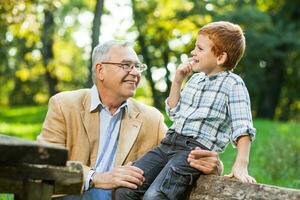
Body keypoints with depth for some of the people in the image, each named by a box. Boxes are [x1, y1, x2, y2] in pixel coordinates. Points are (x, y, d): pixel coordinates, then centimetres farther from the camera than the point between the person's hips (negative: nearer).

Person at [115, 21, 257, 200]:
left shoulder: (233, 84, -3)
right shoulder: (195, 79, 19)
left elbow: (243, 128, -9)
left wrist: (241, 165, -20)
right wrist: (177, 81, 15)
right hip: (170, 143, 8)